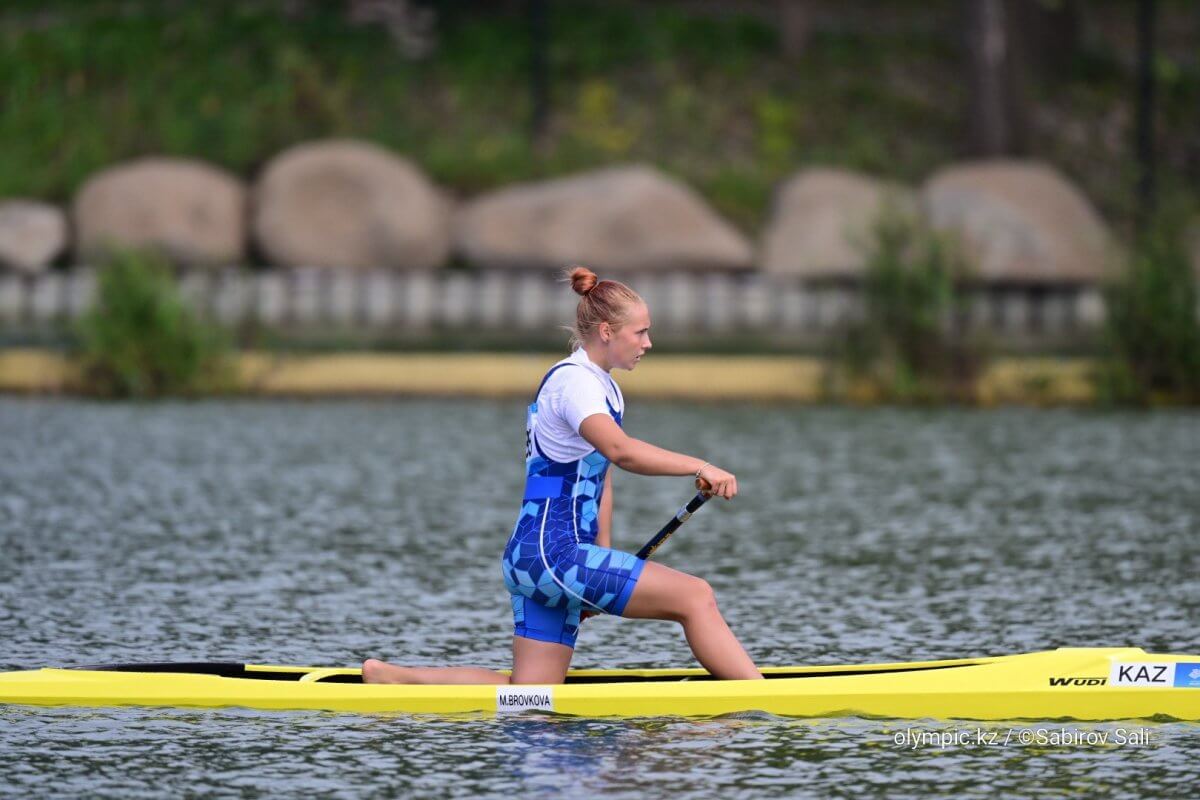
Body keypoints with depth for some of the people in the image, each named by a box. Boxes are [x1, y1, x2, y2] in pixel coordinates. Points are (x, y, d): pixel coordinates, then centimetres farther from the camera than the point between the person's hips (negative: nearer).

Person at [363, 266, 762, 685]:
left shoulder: (604, 388, 20)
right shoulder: (573, 380, -12)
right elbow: (621, 450, -30)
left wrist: (603, 567, 17)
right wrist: (699, 467, -35)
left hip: (537, 555, 10)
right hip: (550, 553, -10)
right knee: (694, 596, -15)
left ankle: (389, 676, 9)